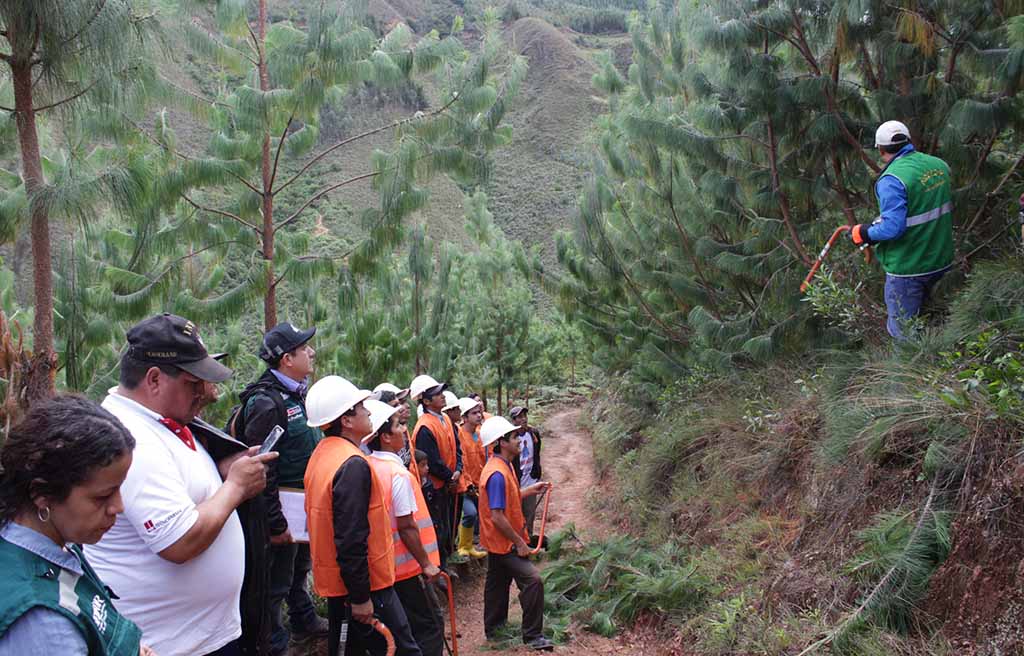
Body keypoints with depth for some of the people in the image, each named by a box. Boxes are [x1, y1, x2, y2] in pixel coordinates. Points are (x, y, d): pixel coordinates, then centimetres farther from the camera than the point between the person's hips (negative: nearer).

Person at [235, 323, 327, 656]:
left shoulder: (298, 394, 8)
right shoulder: (266, 401, -22)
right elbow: (261, 469, -25)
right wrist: (275, 524, -23)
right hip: (281, 507, -10)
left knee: (300, 568, 26)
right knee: (277, 581, 3)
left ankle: (305, 622, 43)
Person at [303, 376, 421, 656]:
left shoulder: (322, 453, 8)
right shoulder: (353, 465, -23)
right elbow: (352, 538, -26)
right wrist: (360, 597, -21)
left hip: (334, 579, 10)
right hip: (362, 582, -10)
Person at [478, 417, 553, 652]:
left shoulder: (504, 467, 7)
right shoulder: (497, 474, -26)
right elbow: (497, 517, -28)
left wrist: (530, 490, 10)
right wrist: (519, 542, -21)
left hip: (501, 542, 11)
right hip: (505, 543, -11)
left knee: (498, 584, 20)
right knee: (532, 579, -14)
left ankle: (495, 630, 33)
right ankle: (532, 635, -5)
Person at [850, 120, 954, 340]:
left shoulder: (892, 180, -22)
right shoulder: (939, 165, 3)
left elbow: (893, 228, -28)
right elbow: (945, 208, 14)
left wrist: (863, 234, -11)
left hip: (907, 269, -8)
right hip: (940, 261, 8)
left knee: (902, 332, 5)